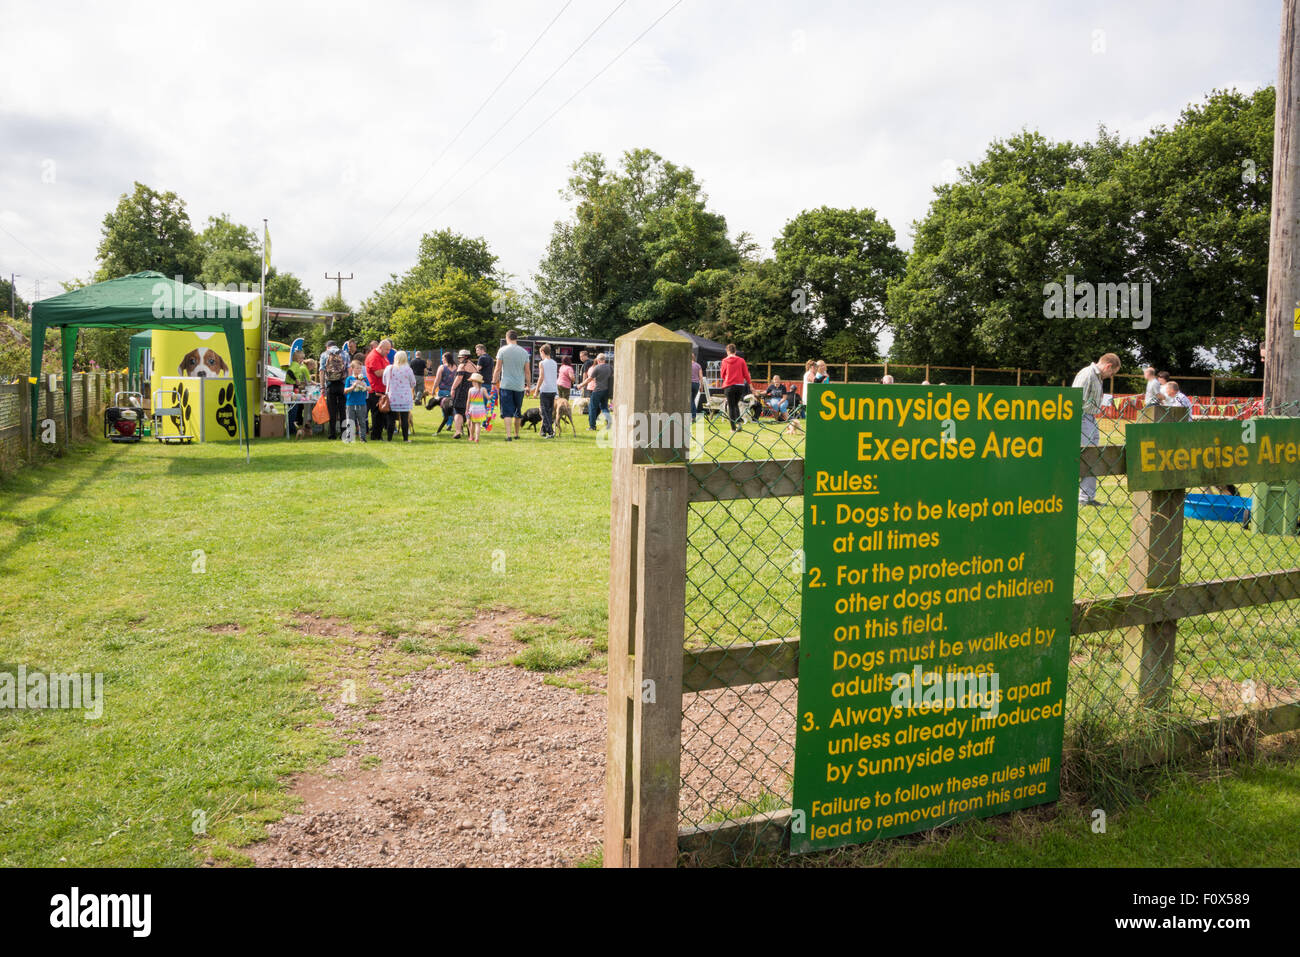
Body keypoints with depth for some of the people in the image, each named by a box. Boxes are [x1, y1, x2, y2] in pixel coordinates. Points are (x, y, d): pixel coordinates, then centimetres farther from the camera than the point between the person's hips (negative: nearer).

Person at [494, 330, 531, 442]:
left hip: (506, 385, -2)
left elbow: (497, 369, -4)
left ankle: (508, 435, -13)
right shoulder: (524, 352, 4)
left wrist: (494, 383, 4)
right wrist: (528, 385, 14)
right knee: (518, 412, 14)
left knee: (507, 412, -2)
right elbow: (527, 371, 5)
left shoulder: (503, 350, -3)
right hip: (519, 386, 2)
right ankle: (516, 435, 23)